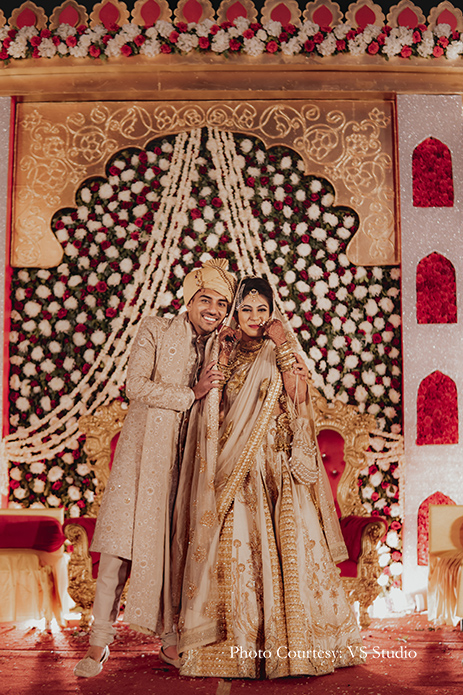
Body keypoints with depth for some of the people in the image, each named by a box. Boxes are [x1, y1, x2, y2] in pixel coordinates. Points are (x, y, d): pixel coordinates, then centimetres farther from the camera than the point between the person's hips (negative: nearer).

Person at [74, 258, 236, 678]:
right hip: (144, 448, -4)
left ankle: (172, 638, 20)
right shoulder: (155, 330, 1)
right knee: (124, 536, -4)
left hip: (188, 454, 4)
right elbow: (136, 386, -10)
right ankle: (100, 642, 8)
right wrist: (191, 394, -13)